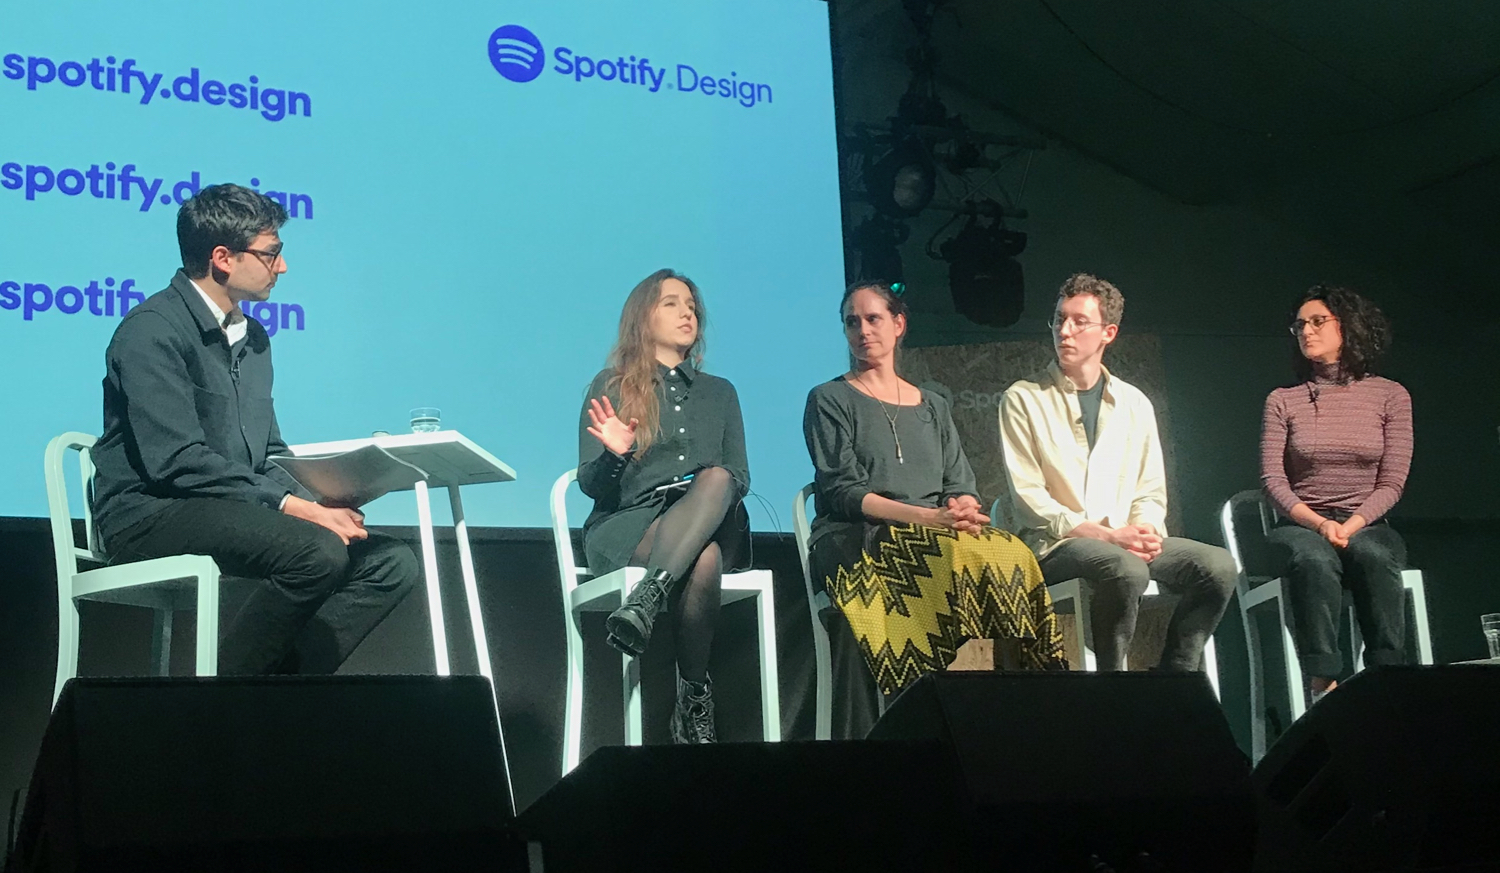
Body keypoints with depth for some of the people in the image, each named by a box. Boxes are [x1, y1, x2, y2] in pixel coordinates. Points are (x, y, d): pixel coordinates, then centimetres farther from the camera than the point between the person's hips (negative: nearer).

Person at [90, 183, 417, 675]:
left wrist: (318, 505, -1)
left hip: (235, 513, 9)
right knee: (320, 552, -31)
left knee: (391, 562, -7)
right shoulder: (154, 330, -10)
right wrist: (293, 506, -22)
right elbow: (177, 461, -20)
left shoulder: (252, 336, 18)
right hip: (151, 515, -8)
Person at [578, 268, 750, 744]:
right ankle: (695, 702, -36)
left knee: (716, 479, -36)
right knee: (703, 561, -38)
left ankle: (647, 599, -50)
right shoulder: (611, 386, 14)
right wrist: (614, 455, -17)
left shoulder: (720, 393, 25)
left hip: (714, 524, 3)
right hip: (628, 523, -3)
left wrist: (710, 488, -7)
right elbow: (590, 483, 6)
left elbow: (740, 477, 17)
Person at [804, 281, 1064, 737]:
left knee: (1010, 555, -29)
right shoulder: (830, 400, 10)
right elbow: (842, 492, -4)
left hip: (935, 536, 4)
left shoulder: (933, 406, 24)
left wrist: (963, 509, -12)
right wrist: (928, 517, -17)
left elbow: (962, 486, 15)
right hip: (854, 541, -4)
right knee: (956, 557, -36)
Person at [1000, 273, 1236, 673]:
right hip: (1053, 546, -5)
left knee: (1218, 565, -18)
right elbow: (1029, 498, -7)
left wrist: (1146, 530, -10)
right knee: (1126, 569, -35)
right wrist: (1106, 535, -17)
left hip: (1125, 540, 5)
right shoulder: (1023, 400, 1)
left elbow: (1151, 492, 15)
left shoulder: (1134, 403, 15)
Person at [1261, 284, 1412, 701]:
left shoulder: (1390, 396, 8)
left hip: (1366, 525, 0)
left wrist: (1351, 526, -16)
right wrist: (1318, 524, -17)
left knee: (1374, 556, -37)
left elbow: (1391, 483, 1)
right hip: (1300, 525, 0)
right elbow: (1273, 480, 0)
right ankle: (1323, 682, -42)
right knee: (1314, 561, -37)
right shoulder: (1283, 401, 9)